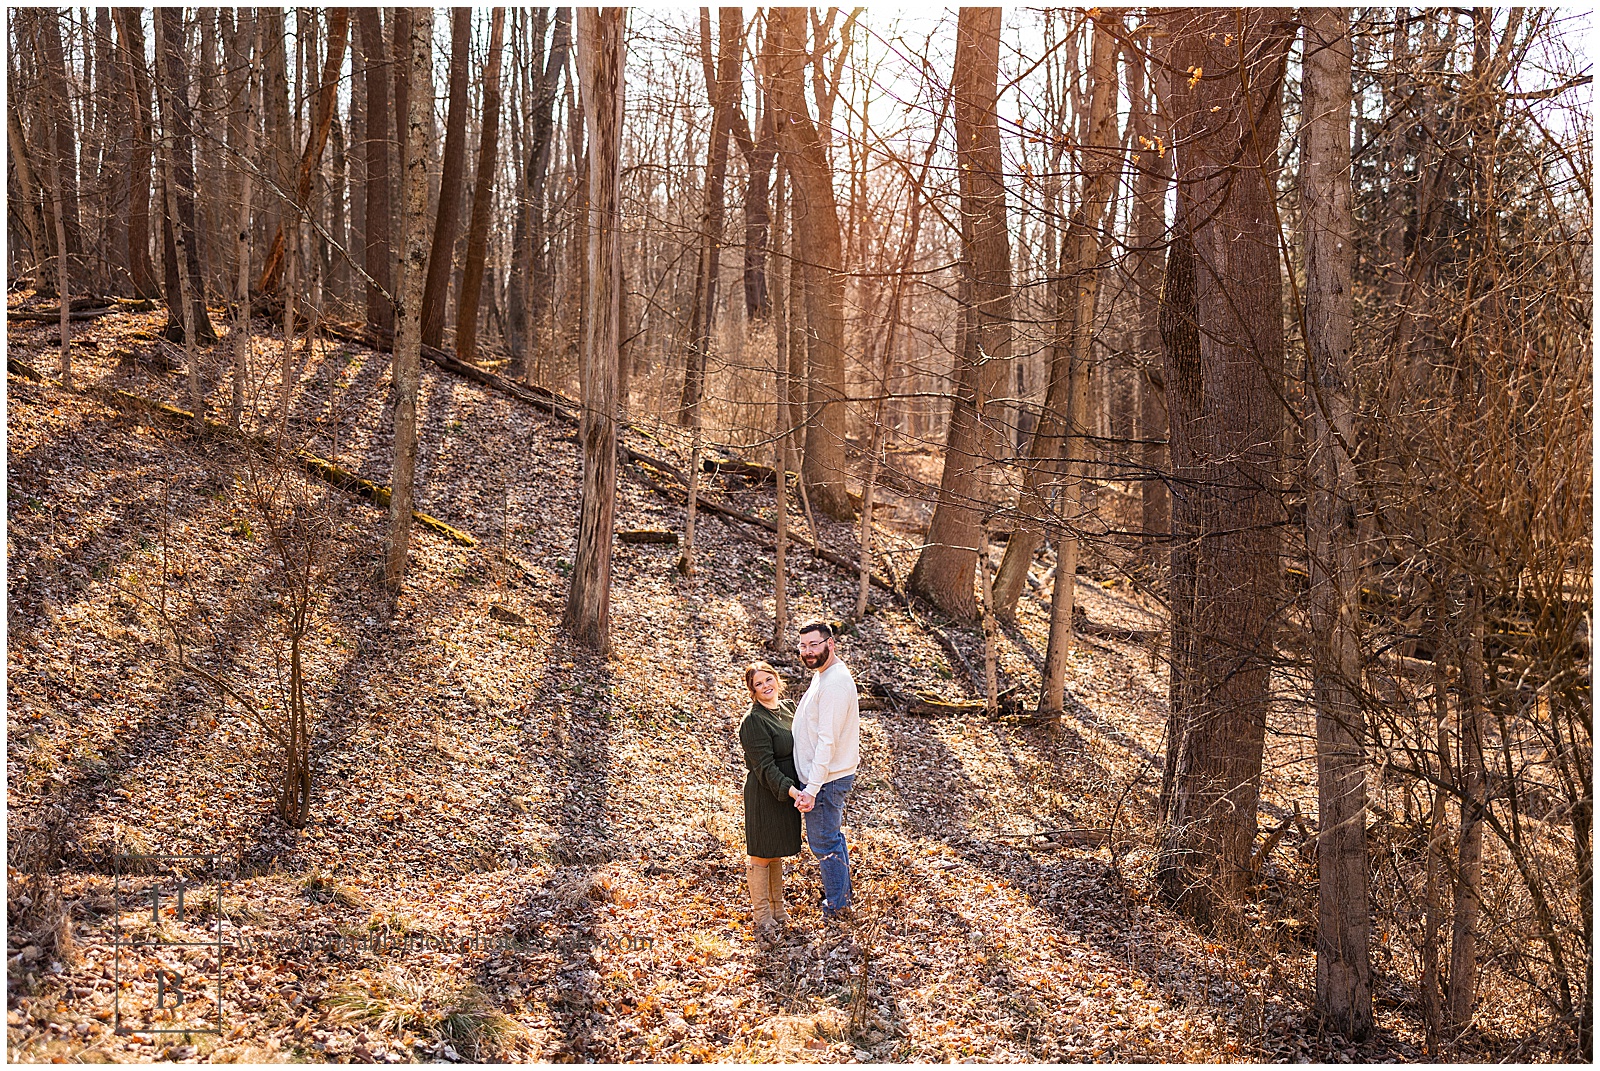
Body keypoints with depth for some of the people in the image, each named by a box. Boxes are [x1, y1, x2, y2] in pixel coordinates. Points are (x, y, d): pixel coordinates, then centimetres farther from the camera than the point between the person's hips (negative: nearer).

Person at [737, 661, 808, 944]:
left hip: (788, 790, 8)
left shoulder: (788, 707, 8)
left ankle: (777, 909, 33)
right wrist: (791, 791, -29)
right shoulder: (753, 721, -19)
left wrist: (800, 788, 12)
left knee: (776, 853, 20)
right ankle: (761, 916, 14)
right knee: (761, 855, 3)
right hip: (765, 794, -8)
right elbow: (765, 767, -22)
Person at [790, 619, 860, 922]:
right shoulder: (822, 675, 11)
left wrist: (812, 788, -27)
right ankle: (841, 899, 35)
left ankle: (836, 909, 13)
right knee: (832, 837, 21)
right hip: (831, 775, 10)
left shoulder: (835, 682, -23)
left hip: (826, 778, -10)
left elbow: (827, 740, -26)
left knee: (824, 843, 1)